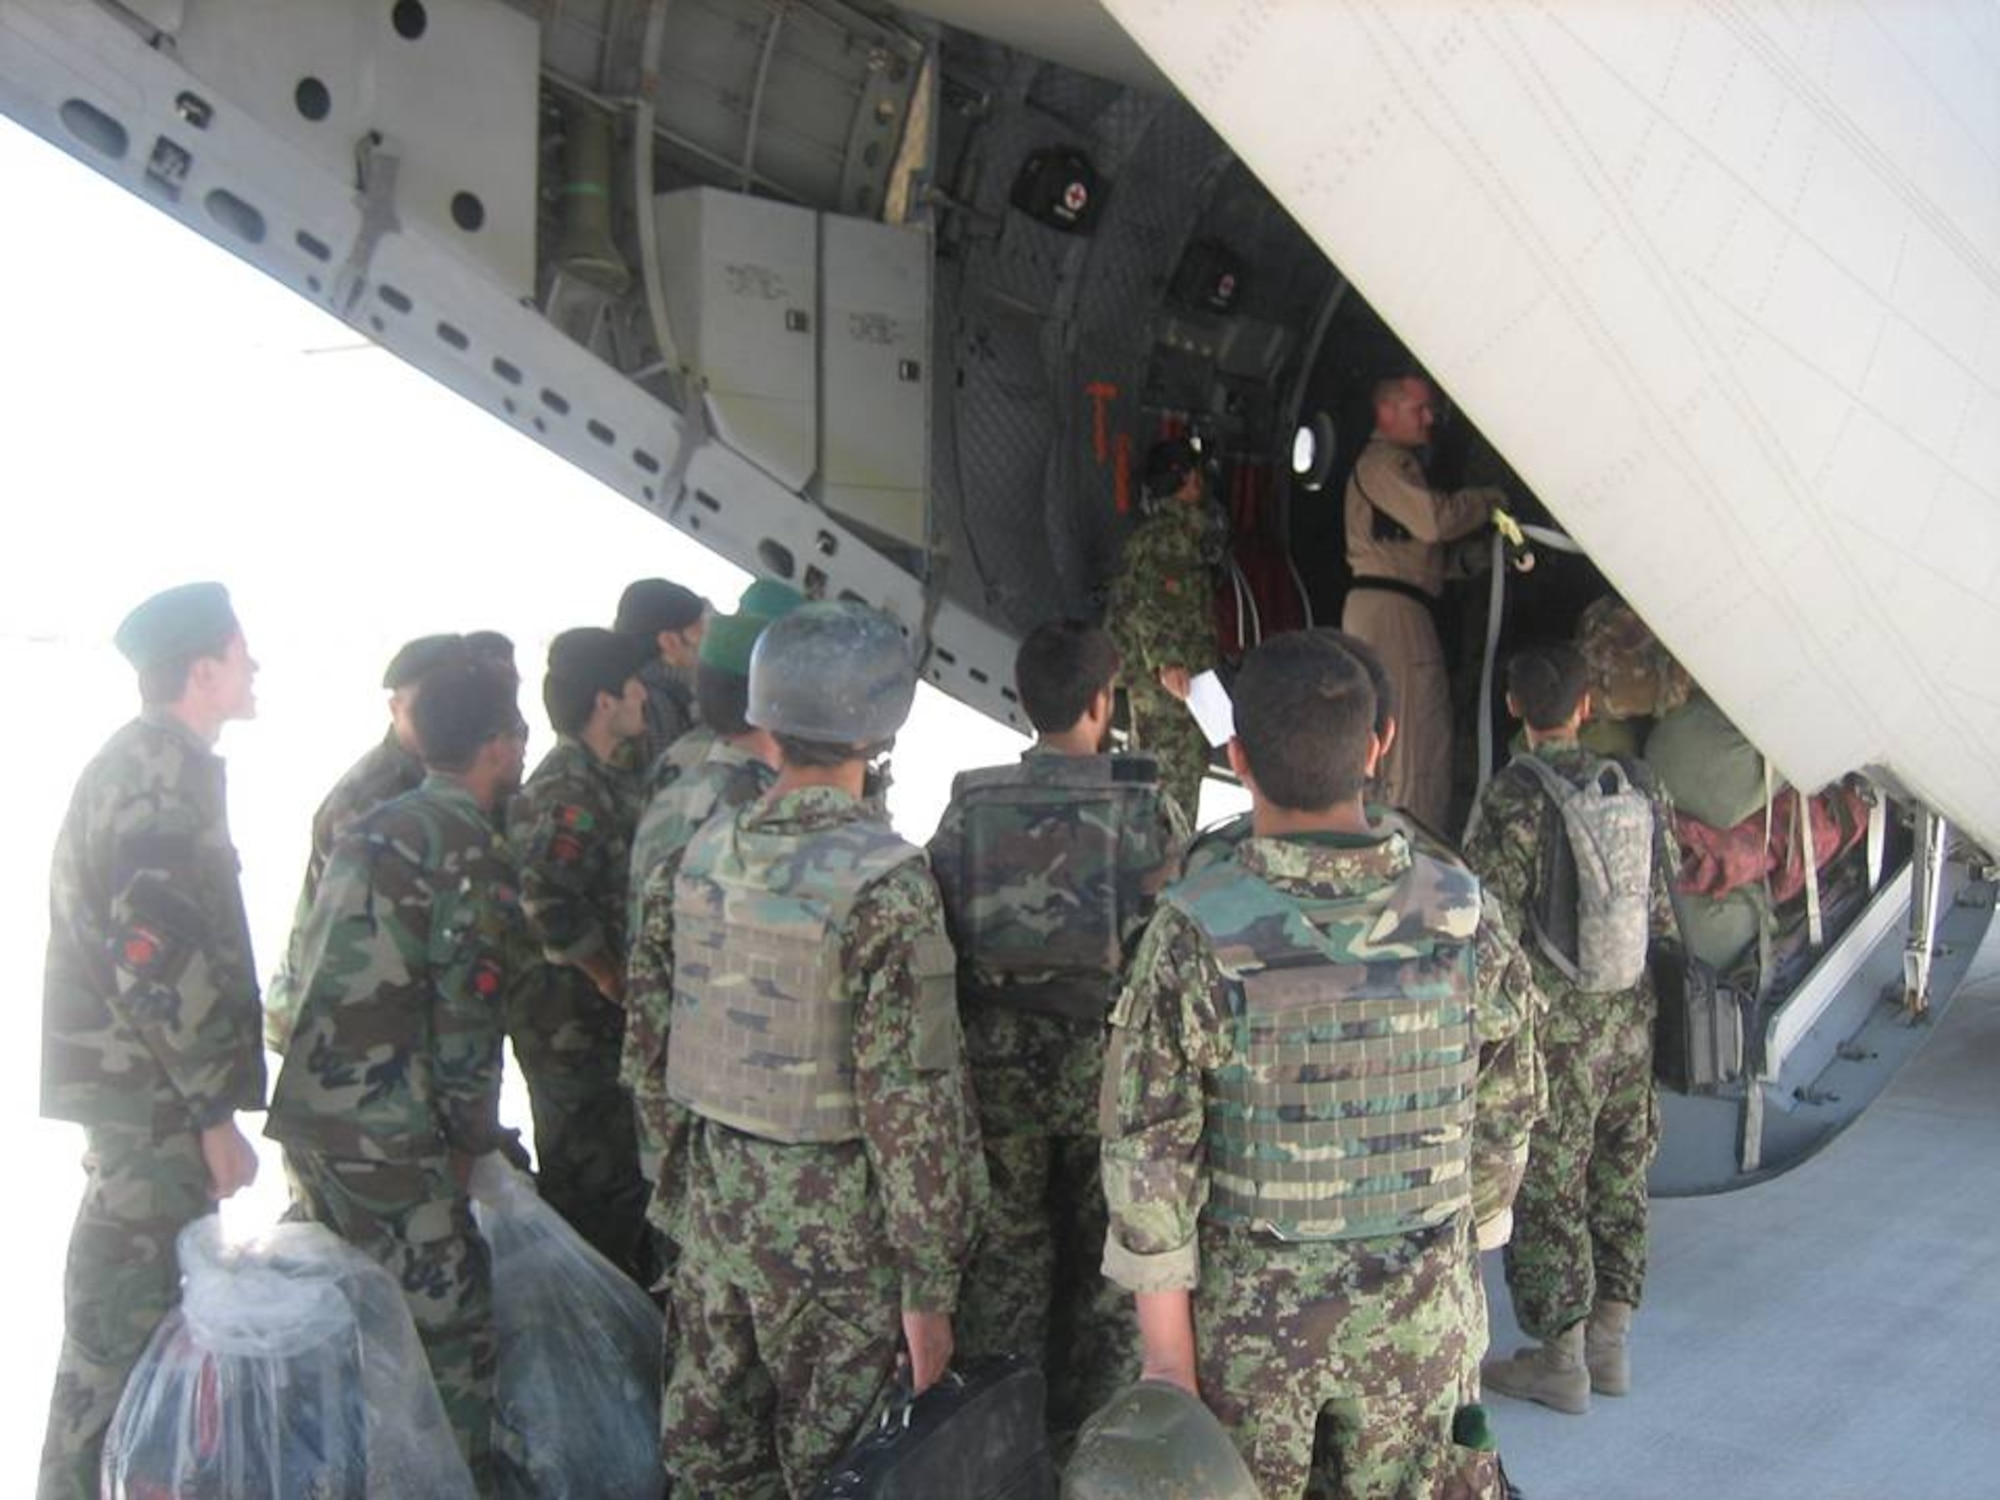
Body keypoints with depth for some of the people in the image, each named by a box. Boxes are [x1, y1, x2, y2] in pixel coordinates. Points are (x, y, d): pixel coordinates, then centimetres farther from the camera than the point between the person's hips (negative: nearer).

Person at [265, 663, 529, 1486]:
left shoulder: (370, 829, 14)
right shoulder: (474, 853, -11)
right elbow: (466, 1019, -12)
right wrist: (473, 1139, -1)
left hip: (307, 1108, 9)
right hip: (385, 1130, -9)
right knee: (448, 1330, 2)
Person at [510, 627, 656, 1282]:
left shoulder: (604, 777, 10)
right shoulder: (570, 791, -21)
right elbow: (549, 905, -31)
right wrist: (611, 975, -19)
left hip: (592, 1015, 10)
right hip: (575, 1023, -10)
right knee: (598, 1181, 1)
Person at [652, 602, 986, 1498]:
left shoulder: (705, 857, 0)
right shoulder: (885, 885, -20)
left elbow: (654, 1026, 8)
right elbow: (909, 1097, -20)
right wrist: (929, 1281, -12)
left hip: (714, 1199, 6)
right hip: (833, 1226, -6)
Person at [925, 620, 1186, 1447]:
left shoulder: (970, 806, -4)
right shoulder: (1146, 807, -10)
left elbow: (935, 932, -2)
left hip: (997, 1060, 2)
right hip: (1109, 1062, -2)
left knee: (1004, 1250, 16)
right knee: (1108, 1258, 15)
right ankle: (1093, 1433, 27)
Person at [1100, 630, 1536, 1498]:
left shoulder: (1194, 937, -19)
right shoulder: (1463, 917, -10)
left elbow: (1150, 1159, -15)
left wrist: (1165, 1356, -6)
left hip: (1249, 1320, -2)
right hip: (1418, 1319, 2)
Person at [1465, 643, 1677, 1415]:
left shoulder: (1510, 799, -15)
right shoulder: (1640, 789, 3)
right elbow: (1664, 914, 8)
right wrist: (1647, 1010, 19)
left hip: (1553, 1031, -6)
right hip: (1630, 1024, 6)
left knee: (1545, 1194, 5)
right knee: (1618, 1179, 17)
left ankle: (1560, 1360, 14)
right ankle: (1608, 1345, 27)